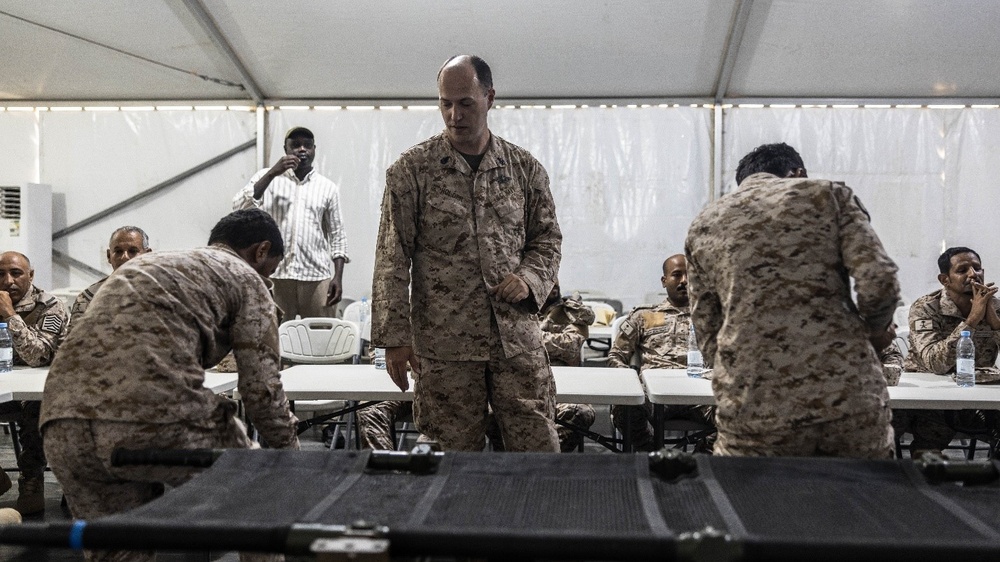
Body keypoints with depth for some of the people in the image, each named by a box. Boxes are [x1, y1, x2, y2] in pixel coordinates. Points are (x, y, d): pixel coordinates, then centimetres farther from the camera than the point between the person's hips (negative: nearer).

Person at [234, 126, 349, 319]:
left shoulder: (328, 188, 11)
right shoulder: (267, 178, 8)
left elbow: (337, 236, 11)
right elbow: (240, 207, -8)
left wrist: (338, 277, 1)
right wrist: (272, 173, -13)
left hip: (317, 278, 1)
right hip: (274, 275, -1)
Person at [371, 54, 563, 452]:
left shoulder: (525, 167, 8)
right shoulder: (412, 169, -1)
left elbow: (548, 238, 16)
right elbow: (392, 259, -2)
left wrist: (529, 279, -6)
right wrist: (394, 337, -7)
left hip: (517, 336, 2)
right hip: (445, 343, -2)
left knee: (539, 448, 3)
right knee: (458, 451, 7)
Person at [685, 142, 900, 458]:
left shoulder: (703, 226, 15)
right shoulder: (829, 194, 9)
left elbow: (707, 336, 12)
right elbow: (880, 284, -3)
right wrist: (871, 333, 16)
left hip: (753, 407, 1)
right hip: (847, 395, 0)